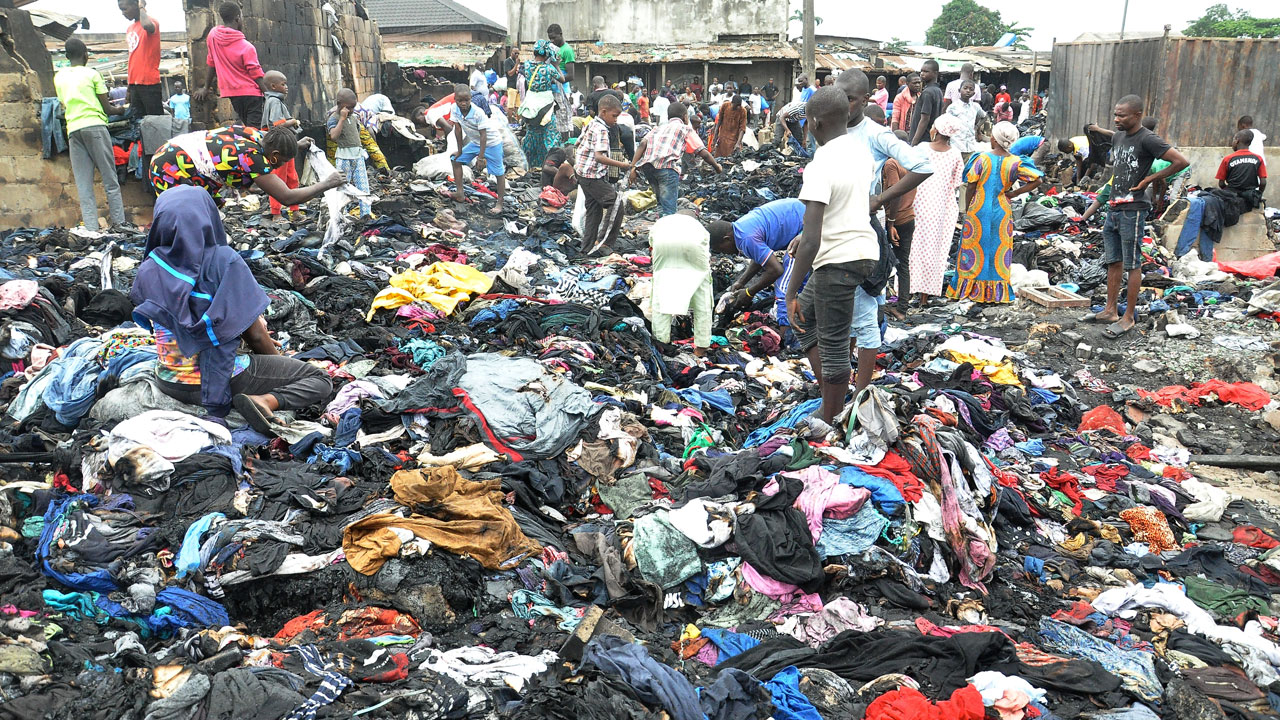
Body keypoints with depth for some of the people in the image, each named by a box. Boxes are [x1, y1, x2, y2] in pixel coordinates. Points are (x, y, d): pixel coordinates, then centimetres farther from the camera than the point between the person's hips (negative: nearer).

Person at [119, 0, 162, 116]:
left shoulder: (151, 21, -5)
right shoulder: (130, 28, 19)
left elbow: (147, 25, -33)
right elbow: (133, 59, 22)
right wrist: (129, 90, 20)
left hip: (149, 84, -8)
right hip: (134, 84, 8)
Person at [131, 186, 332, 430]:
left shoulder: (148, 270, -4)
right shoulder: (224, 261, -18)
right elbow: (255, 334, -14)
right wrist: (277, 357, 7)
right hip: (222, 379, -6)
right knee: (320, 380, 3)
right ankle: (264, 400, -19)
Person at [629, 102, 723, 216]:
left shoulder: (660, 127, 31)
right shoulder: (686, 129, 19)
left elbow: (643, 143, 14)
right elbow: (703, 153, 12)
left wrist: (633, 167, 8)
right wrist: (717, 166, 28)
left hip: (646, 165, 5)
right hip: (667, 166, -5)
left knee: (661, 202, 23)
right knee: (668, 209, -8)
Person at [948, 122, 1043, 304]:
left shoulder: (982, 158, -10)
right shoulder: (1015, 162, -4)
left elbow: (971, 186, -8)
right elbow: (1037, 180, -6)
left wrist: (967, 209, 4)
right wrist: (1014, 193, 1)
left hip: (978, 210, -2)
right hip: (1002, 212, 2)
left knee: (974, 248, 8)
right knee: (999, 249, 9)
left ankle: (969, 289, 12)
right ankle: (997, 292, 13)